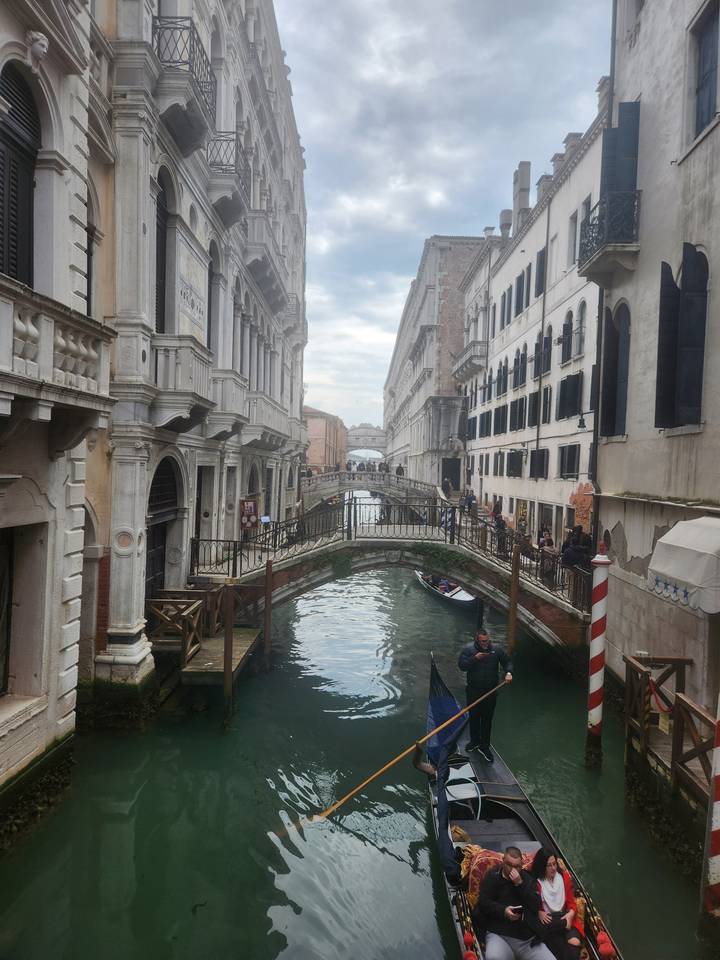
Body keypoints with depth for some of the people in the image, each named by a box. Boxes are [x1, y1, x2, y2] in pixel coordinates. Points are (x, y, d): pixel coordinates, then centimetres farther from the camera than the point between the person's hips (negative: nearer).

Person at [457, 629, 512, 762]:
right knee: (474, 717, 16)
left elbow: (507, 661, 6)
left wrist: (508, 672, -13)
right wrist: (475, 658, -26)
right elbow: (462, 665, -17)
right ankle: (474, 741, 37)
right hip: (473, 691, 0)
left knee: (487, 719, 7)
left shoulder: (496, 650, -4)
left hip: (490, 691, 1)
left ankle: (484, 747, 19)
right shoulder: (468, 649, -9)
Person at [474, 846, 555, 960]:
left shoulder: (527, 878, 13)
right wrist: (503, 911, -18)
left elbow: (537, 906, 1)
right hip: (499, 935, -3)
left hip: (528, 938, 3)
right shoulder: (492, 876, 6)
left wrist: (520, 884, -10)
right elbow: (484, 902, -2)